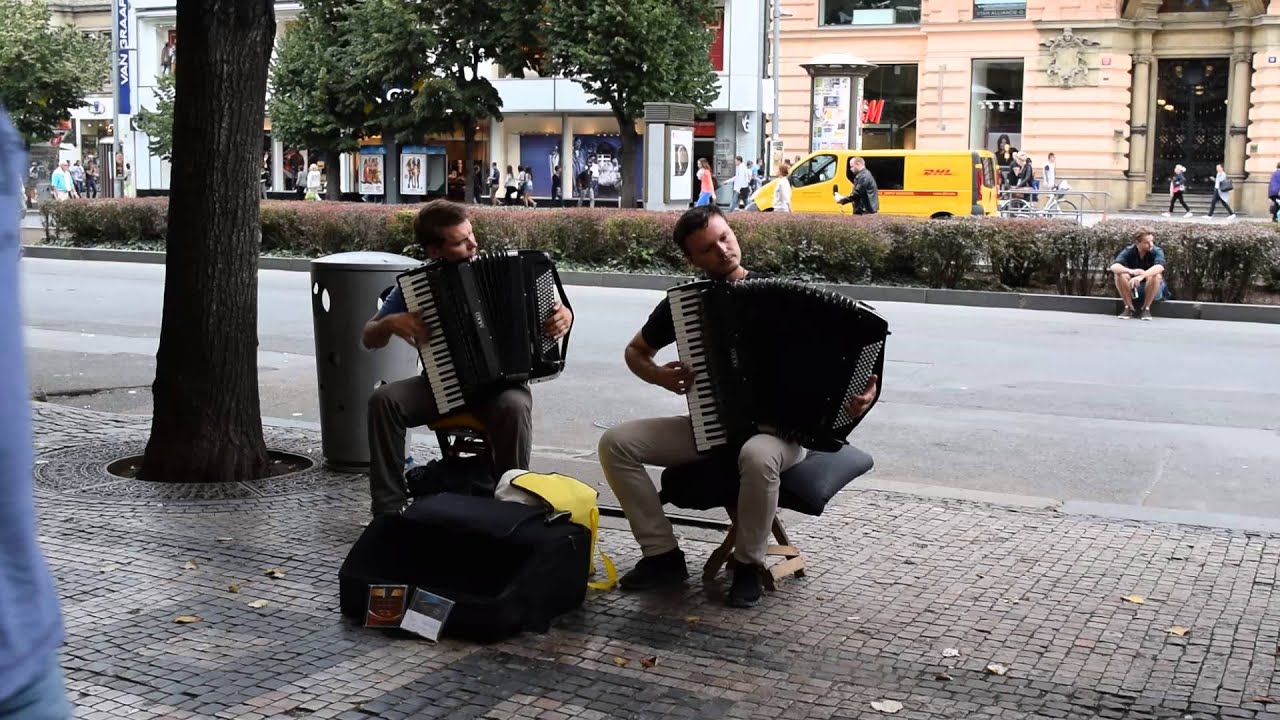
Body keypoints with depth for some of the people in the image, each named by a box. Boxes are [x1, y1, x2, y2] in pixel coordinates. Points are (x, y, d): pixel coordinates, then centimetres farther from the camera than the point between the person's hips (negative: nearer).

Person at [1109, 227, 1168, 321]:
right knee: (1120, 274, -26)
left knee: (1156, 276, -33)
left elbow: (1159, 267, -39)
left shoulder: (1157, 251, -17)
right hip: (1132, 289, 1)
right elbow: (1114, 266, -29)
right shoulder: (1128, 252, -13)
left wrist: (1141, 276, -56)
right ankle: (1128, 307, -15)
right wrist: (1131, 271, -49)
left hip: (1153, 291, -1)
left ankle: (1146, 308, -18)